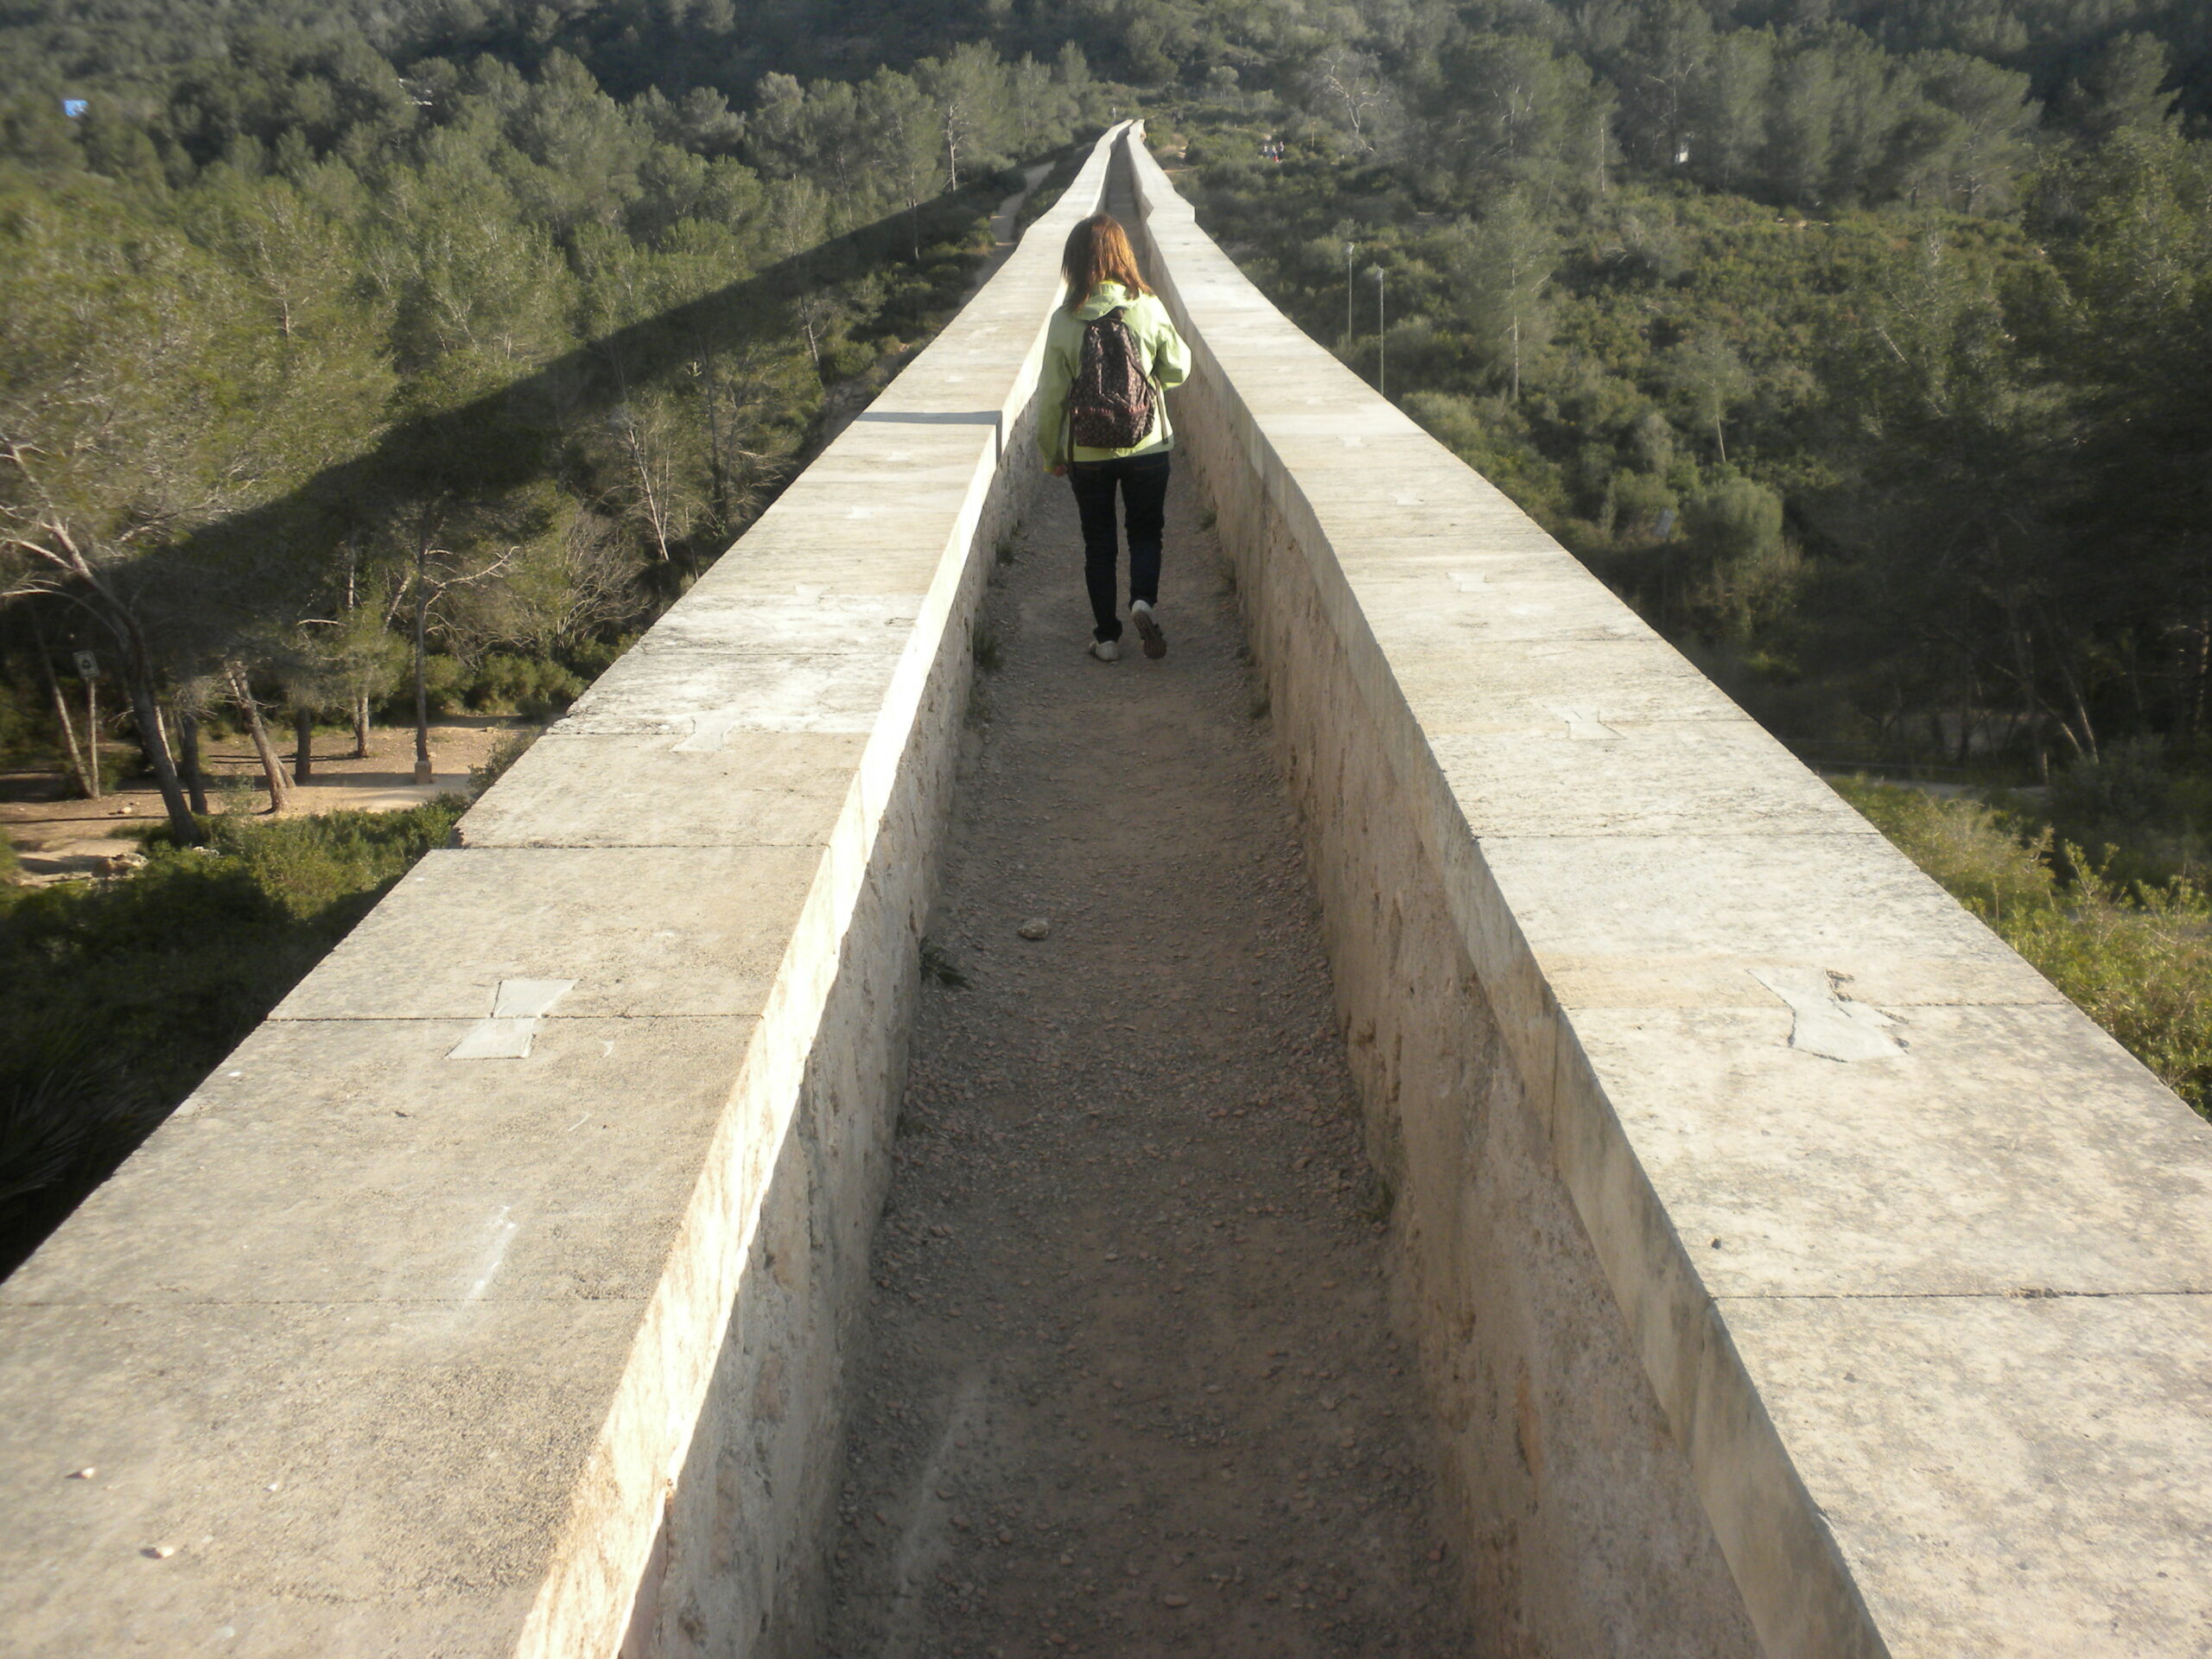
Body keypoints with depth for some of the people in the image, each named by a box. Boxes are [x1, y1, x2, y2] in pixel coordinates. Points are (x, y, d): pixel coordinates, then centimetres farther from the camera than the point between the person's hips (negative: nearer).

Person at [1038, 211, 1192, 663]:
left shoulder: (1064, 321, -10)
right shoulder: (1148, 308, -9)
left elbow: (1052, 396, -5)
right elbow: (1178, 369, 1)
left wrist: (1051, 453, 8)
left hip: (1087, 451, 0)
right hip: (1147, 444, 0)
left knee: (1099, 544, 13)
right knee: (1146, 531, 17)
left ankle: (1107, 637, 16)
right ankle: (1144, 600, -8)